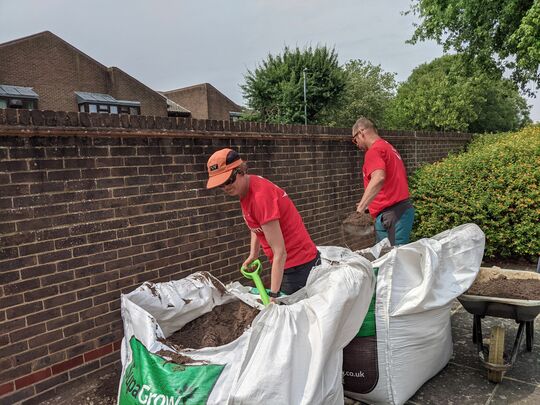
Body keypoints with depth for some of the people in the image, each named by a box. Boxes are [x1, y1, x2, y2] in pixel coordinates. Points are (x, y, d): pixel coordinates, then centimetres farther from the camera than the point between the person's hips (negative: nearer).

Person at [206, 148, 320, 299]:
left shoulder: (261, 196, -27)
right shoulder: (244, 189, 0)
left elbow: (280, 253, -27)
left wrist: (273, 295, -26)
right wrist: (253, 255, 7)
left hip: (299, 265, -8)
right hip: (287, 263, 9)